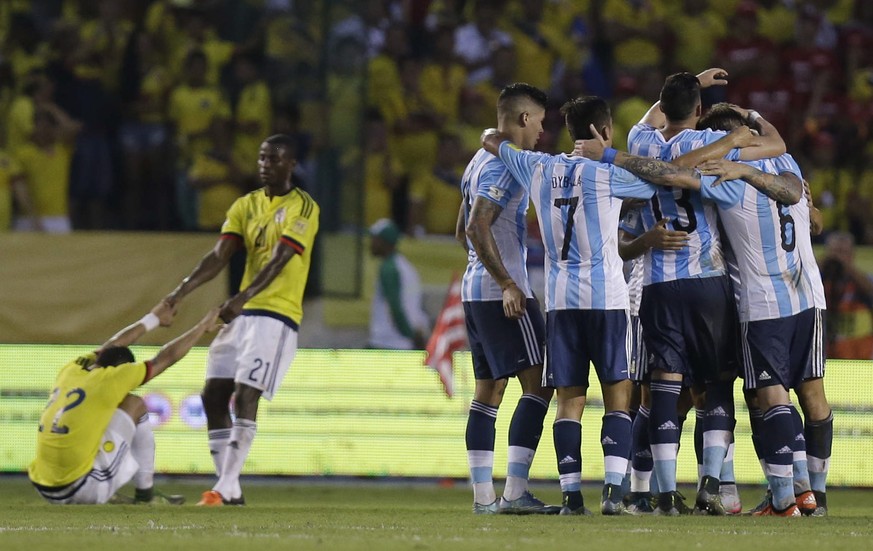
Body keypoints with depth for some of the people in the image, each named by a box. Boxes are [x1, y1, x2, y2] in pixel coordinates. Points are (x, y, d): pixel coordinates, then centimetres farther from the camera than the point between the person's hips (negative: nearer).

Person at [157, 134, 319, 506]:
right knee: (213, 396, 1)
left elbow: (279, 260, -17)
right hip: (241, 313, 7)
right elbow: (219, 256, 5)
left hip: (276, 313, -7)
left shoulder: (303, 208, -5)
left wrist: (241, 299, -30)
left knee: (245, 396, -18)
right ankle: (229, 489, 6)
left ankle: (225, 488, -21)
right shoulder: (245, 206, 14)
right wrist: (180, 292, -10)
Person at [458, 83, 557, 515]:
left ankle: (483, 496, 8)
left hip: (474, 290, 10)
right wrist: (507, 284, -21)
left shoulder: (480, 162, 18)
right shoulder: (505, 164, -12)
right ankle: (514, 493, -17)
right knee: (538, 384, -10)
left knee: (489, 389, 10)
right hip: (502, 293, -10)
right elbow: (476, 228, -21)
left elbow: (463, 231, 26)